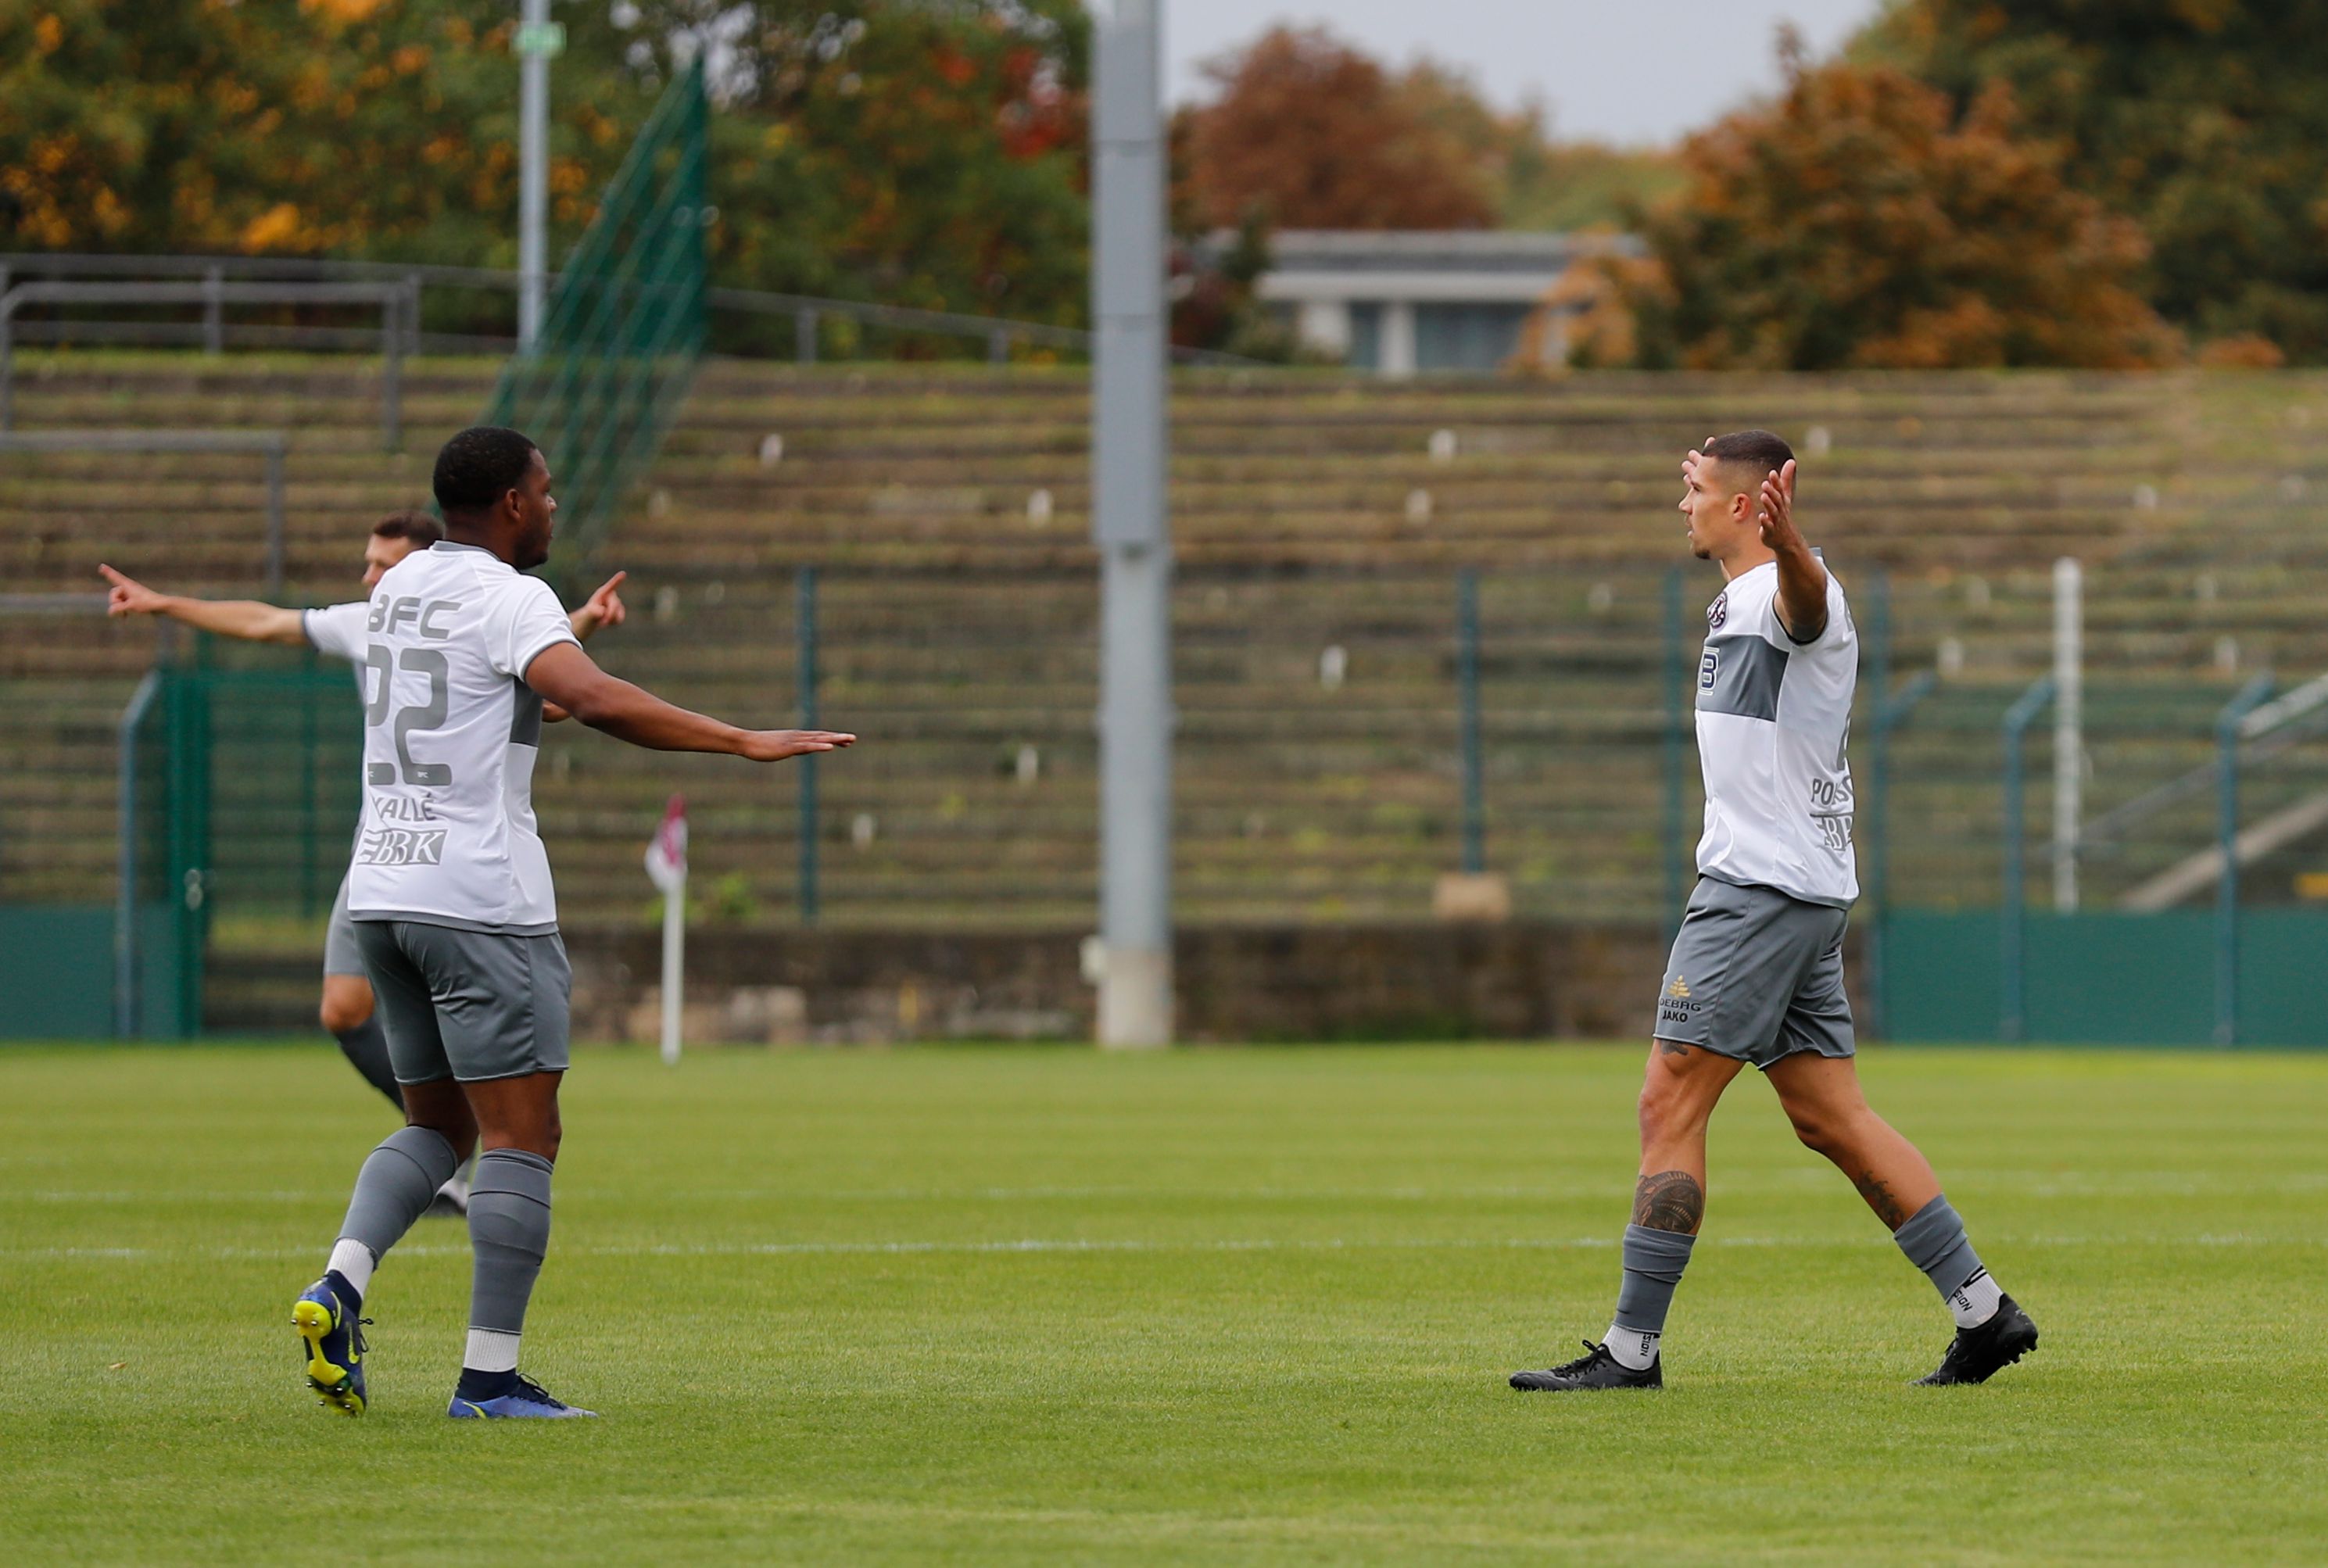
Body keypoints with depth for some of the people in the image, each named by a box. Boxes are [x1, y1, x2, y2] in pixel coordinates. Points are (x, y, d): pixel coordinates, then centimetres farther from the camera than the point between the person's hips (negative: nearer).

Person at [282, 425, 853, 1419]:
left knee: (437, 1126, 18)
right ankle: (490, 1375, -7)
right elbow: (595, 701, -28)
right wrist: (742, 743, -27)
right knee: (521, 1138, -3)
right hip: (481, 899, -8)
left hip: (381, 891, 8)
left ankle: (339, 1285, -5)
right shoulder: (507, 598, -11)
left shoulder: (398, 586, 14)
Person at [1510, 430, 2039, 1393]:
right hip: (1803, 888, 10)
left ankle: (1632, 1349, -6)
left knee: (1669, 1104, -8)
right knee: (1830, 1118, 9)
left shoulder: (1788, 593, -14)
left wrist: (1785, 541, -62)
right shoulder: (1738, 600, 16)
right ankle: (1983, 1312, 8)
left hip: (1764, 889, -10)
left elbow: (1806, 600, -41)